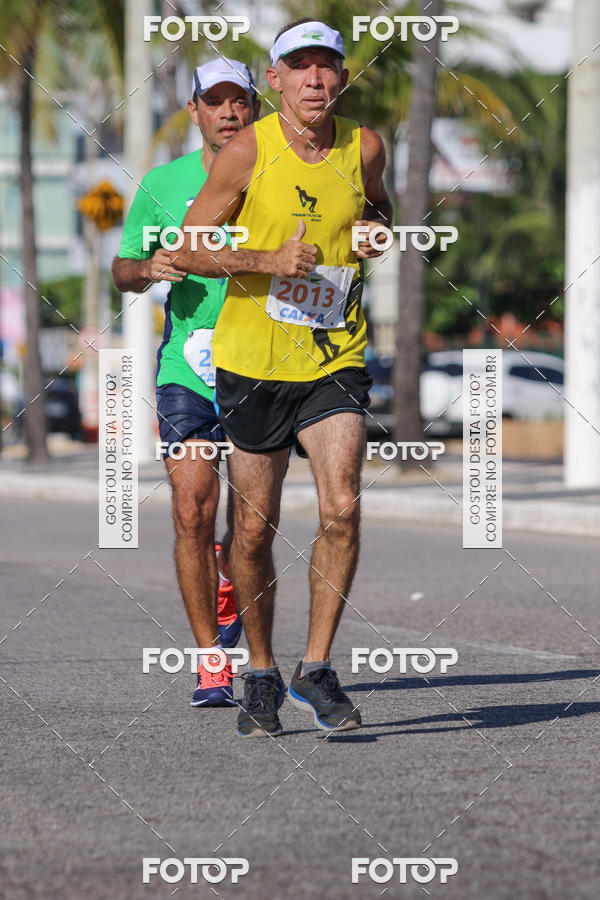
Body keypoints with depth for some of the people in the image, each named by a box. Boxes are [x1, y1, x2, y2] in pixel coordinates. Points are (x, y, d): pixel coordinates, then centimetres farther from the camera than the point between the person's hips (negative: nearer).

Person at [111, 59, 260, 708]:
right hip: (186, 370, 0)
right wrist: (147, 269, -10)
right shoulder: (163, 184, 4)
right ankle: (212, 664, -5)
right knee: (193, 510, -12)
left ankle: (229, 586, 41)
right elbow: (121, 269, 13)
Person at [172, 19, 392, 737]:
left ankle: (315, 671, -4)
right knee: (254, 527, 5)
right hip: (252, 362, -1)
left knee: (342, 508, -16)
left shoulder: (364, 148, 0)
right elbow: (187, 252, -5)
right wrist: (270, 259, -19)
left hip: (335, 359, 1)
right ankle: (260, 677, 22)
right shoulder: (247, 152, -8)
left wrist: (377, 229, -1)